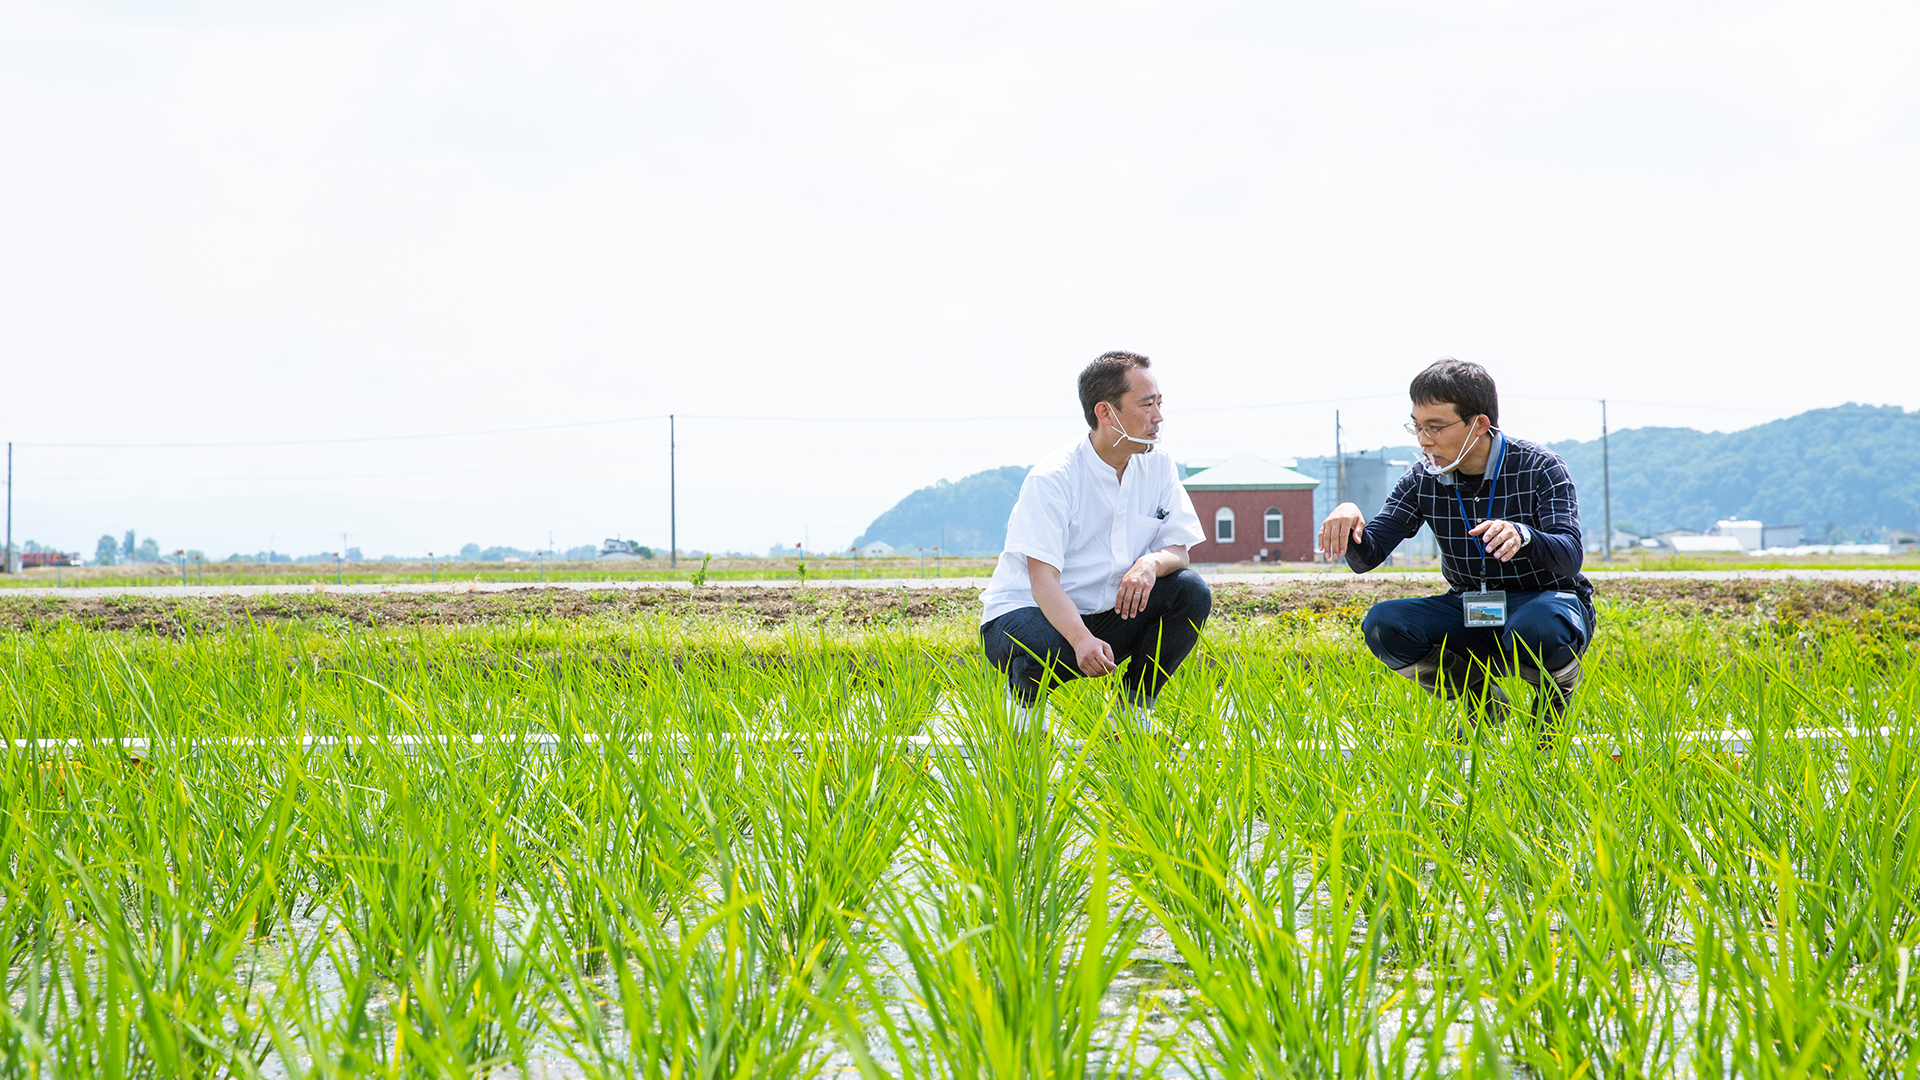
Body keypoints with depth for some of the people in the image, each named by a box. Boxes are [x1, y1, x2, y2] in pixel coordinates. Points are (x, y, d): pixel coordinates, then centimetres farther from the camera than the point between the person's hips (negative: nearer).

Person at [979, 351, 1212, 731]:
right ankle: (1024, 699, -1)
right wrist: (1082, 640, -44)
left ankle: (1134, 707, 0)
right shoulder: (1052, 478, -20)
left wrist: (1152, 562, -26)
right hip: (1024, 611, -6)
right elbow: (1043, 581, -26)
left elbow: (1178, 549, 0)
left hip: (1110, 614, 6)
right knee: (1050, 651, -39)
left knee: (1191, 592, -16)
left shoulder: (1157, 466, -1)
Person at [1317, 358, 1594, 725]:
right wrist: (1348, 520, -32)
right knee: (1381, 625, -22)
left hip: (1547, 601, -4)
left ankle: (1554, 699, -3)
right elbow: (1367, 558, -8)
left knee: (1535, 630, -40)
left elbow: (1570, 558, -27)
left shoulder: (1539, 468, -15)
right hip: (1470, 612, 4)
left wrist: (1523, 536, -50)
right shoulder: (1422, 480, -4)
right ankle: (1482, 699, 2)